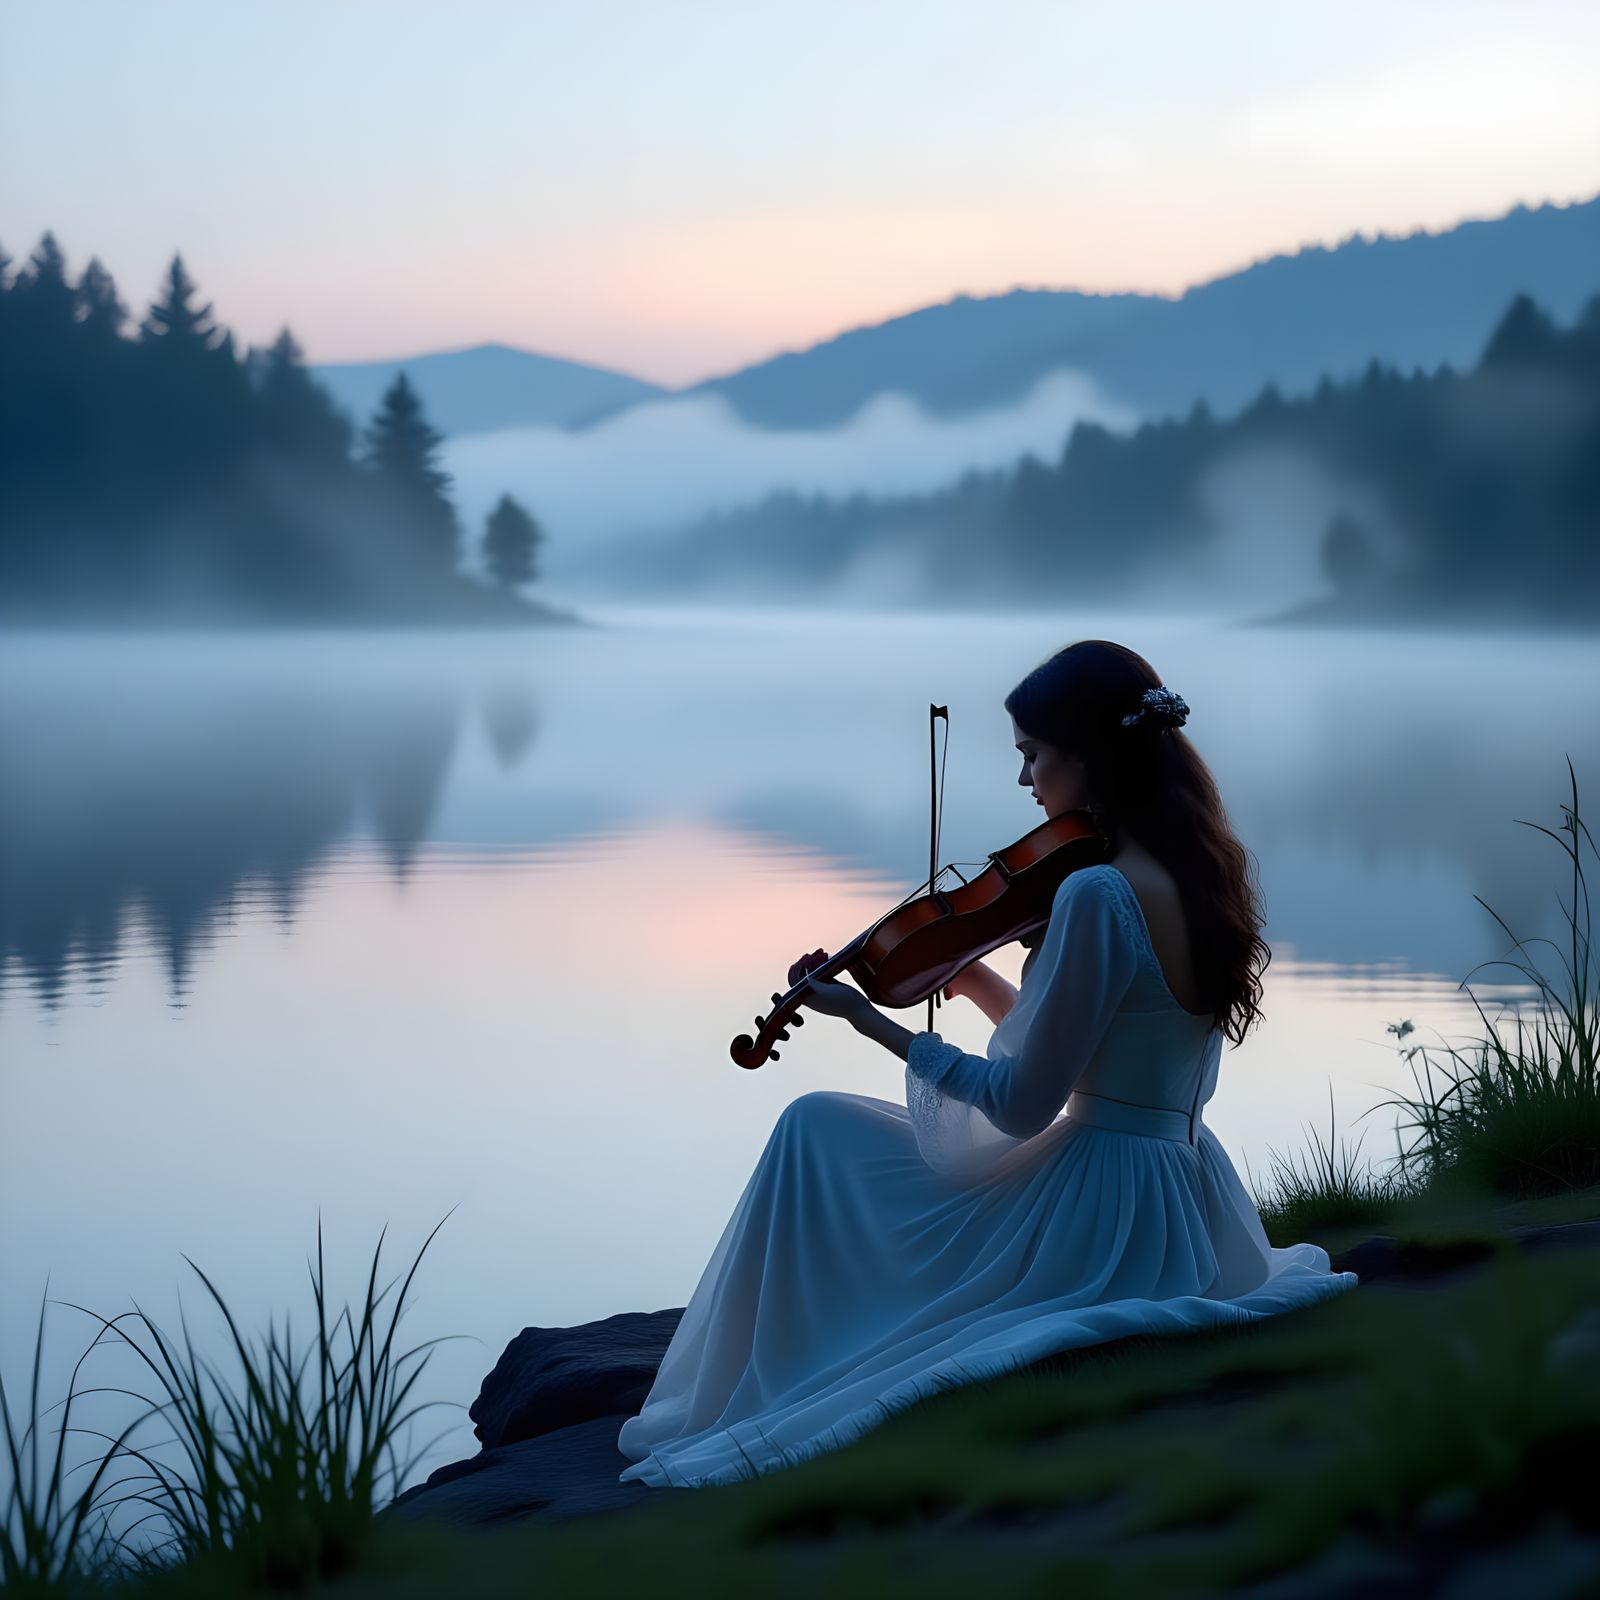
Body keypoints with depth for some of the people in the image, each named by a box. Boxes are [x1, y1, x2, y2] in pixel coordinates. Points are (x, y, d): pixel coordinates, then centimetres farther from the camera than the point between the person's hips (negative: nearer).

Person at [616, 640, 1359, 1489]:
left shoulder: (1097, 895, -22)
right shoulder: (1200, 878, 5)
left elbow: (1023, 1106, -17)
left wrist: (869, 1019, -9)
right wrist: (976, 978, 7)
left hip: (1094, 1221, -9)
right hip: (1190, 1220, 9)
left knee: (814, 1130, 3)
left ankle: (729, 1413, 12)